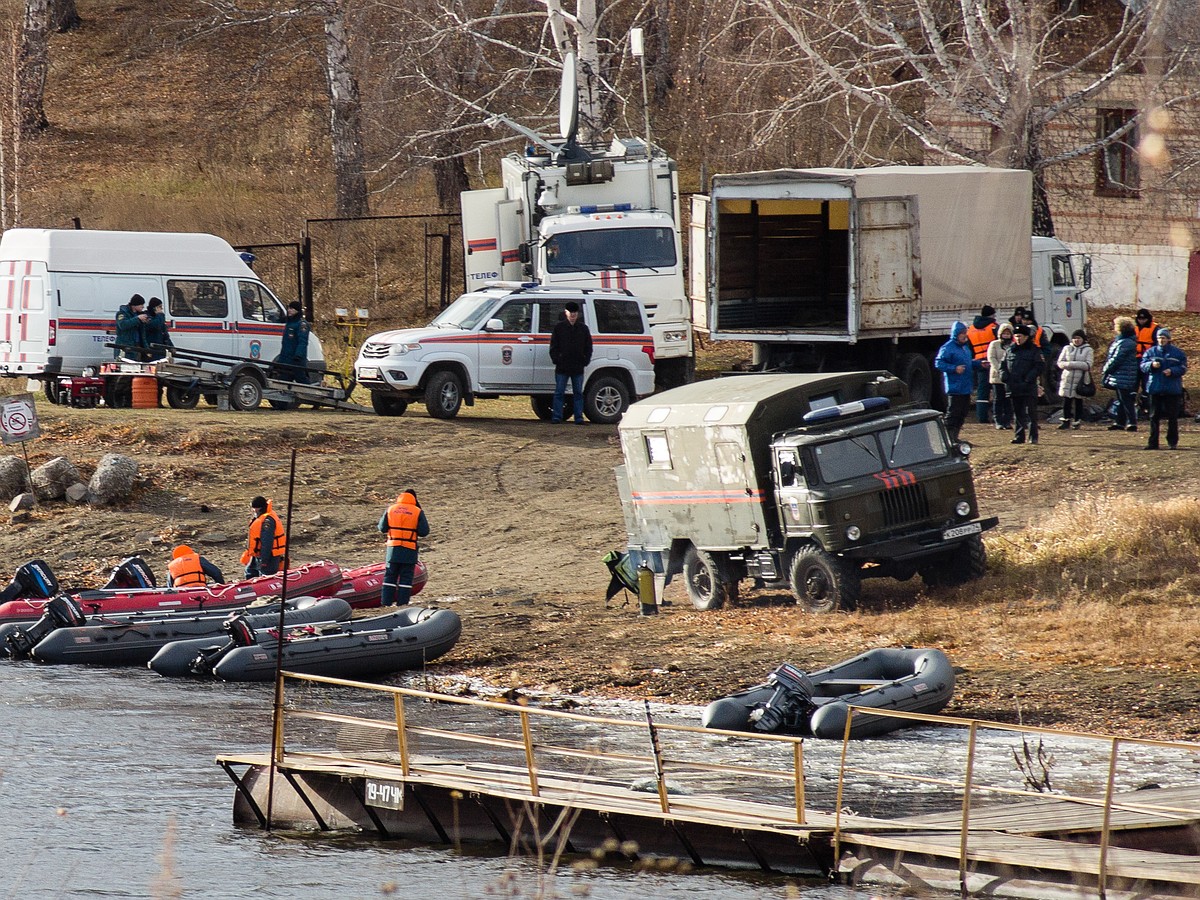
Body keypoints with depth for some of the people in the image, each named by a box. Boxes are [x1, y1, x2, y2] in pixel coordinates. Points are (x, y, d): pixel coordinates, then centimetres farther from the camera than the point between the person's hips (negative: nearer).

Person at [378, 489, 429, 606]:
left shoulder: (390, 509, 4)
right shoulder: (418, 512, -4)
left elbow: (382, 528, 6)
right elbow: (424, 532, -6)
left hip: (393, 549, 2)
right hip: (410, 551, -2)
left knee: (390, 577, 9)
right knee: (406, 578, 3)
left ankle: (386, 603, 6)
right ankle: (402, 604, 0)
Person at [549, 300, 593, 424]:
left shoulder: (583, 328, 10)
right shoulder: (559, 327, 5)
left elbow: (588, 347, 13)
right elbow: (553, 346, 4)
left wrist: (585, 361, 2)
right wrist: (556, 359, -6)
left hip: (578, 367, 2)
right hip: (562, 367, -2)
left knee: (578, 393, 4)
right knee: (559, 393, -1)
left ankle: (579, 417, 7)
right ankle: (556, 417, 1)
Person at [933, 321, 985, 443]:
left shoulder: (965, 347, 16)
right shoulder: (947, 348, -12)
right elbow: (938, 364, -16)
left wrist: (979, 363, 12)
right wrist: (954, 368, -25)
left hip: (966, 388, 9)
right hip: (955, 388, -9)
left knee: (962, 414, 12)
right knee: (953, 413, -9)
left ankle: (955, 437, 20)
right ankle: (949, 438, -8)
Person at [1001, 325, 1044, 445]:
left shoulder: (1034, 350, 1)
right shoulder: (1009, 351, 14)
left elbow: (1040, 366, -5)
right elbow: (1003, 366, 17)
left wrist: (1029, 378, -15)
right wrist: (1005, 377, -2)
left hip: (1029, 388, -4)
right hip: (1014, 388, 5)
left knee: (1031, 412, -6)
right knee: (1017, 414, 8)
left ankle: (1033, 437, -4)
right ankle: (1019, 437, 12)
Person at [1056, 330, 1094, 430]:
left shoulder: (1087, 350, 4)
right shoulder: (1067, 348, 11)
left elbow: (1088, 365, -8)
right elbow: (1060, 363, 4)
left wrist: (1071, 364, -14)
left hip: (1081, 379, -2)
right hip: (1067, 378, 2)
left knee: (1078, 401, 3)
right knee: (1066, 401, -2)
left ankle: (1077, 421, 12)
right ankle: (1066, 421, 6)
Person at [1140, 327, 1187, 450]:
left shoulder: (1177, 353, 3)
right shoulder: (1151, 352, 8)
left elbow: (1183, 368, 1)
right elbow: (1143, 366, 4)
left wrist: (1172, 371, -17)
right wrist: (1151, 365, -17)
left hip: (1172, 389, -1)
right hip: (1155, 388, 1)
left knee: (1172, 417, 2)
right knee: (1154, 417, 2)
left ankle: (1172, 442, 11)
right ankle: (1153, 442, 6)